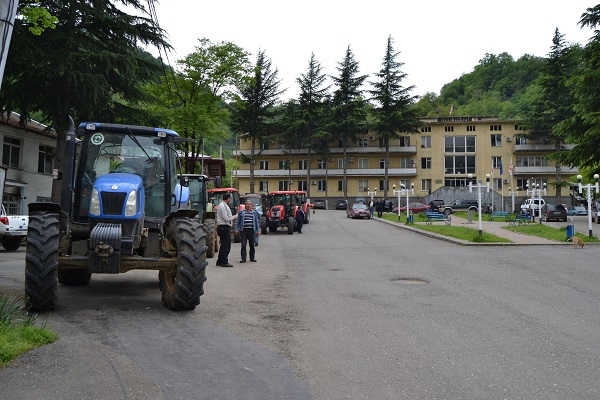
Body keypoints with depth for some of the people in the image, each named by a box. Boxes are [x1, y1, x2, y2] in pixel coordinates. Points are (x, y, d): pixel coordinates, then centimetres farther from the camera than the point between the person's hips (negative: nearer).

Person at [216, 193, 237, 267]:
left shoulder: (222, 205, 16)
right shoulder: (223, 206, -16)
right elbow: (226, 218, -20)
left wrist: (232, 217, 12)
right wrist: (234, 217, -7)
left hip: (223, 227, 11)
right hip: (224, 227, -11)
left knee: (223, 245, 16)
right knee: (226, 245, -6)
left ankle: (219, 261, 21)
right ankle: (224, 262, -3)